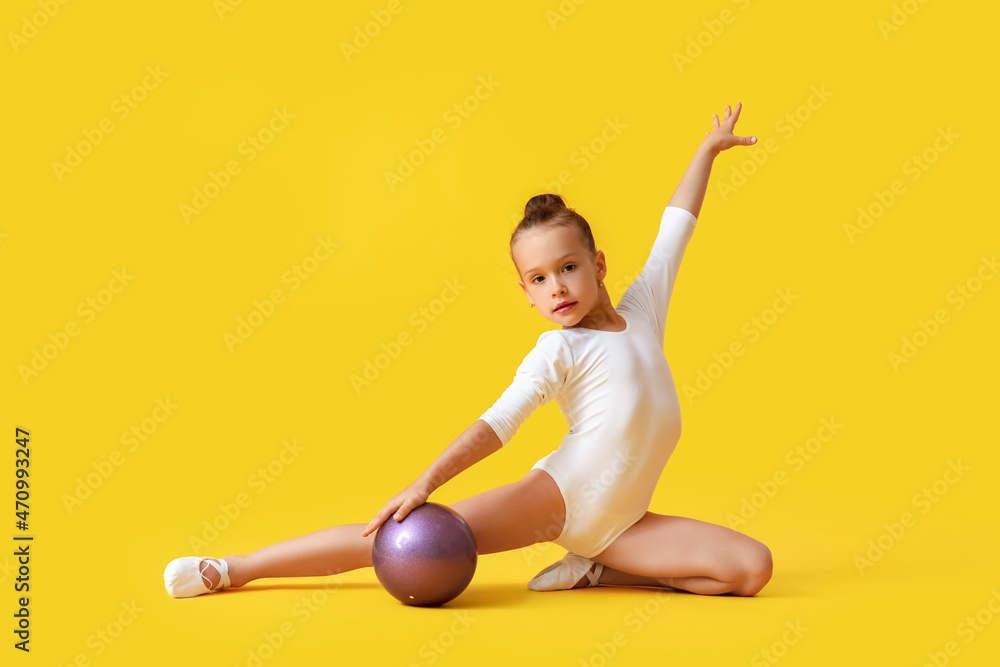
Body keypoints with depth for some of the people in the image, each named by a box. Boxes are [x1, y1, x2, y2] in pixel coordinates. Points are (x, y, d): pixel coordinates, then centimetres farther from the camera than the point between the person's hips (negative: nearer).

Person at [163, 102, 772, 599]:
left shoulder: (642, 308, 10)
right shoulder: (559, 351, -4)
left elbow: (675, 228, 21)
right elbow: (497, 424, -14)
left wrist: (707, 150, 27)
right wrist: (427, 482, -26)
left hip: (618, 523, 5)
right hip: (556, 494, -5)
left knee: (752, 566, -9)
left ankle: (594, 571, -5)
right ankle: (231, 570, -7)